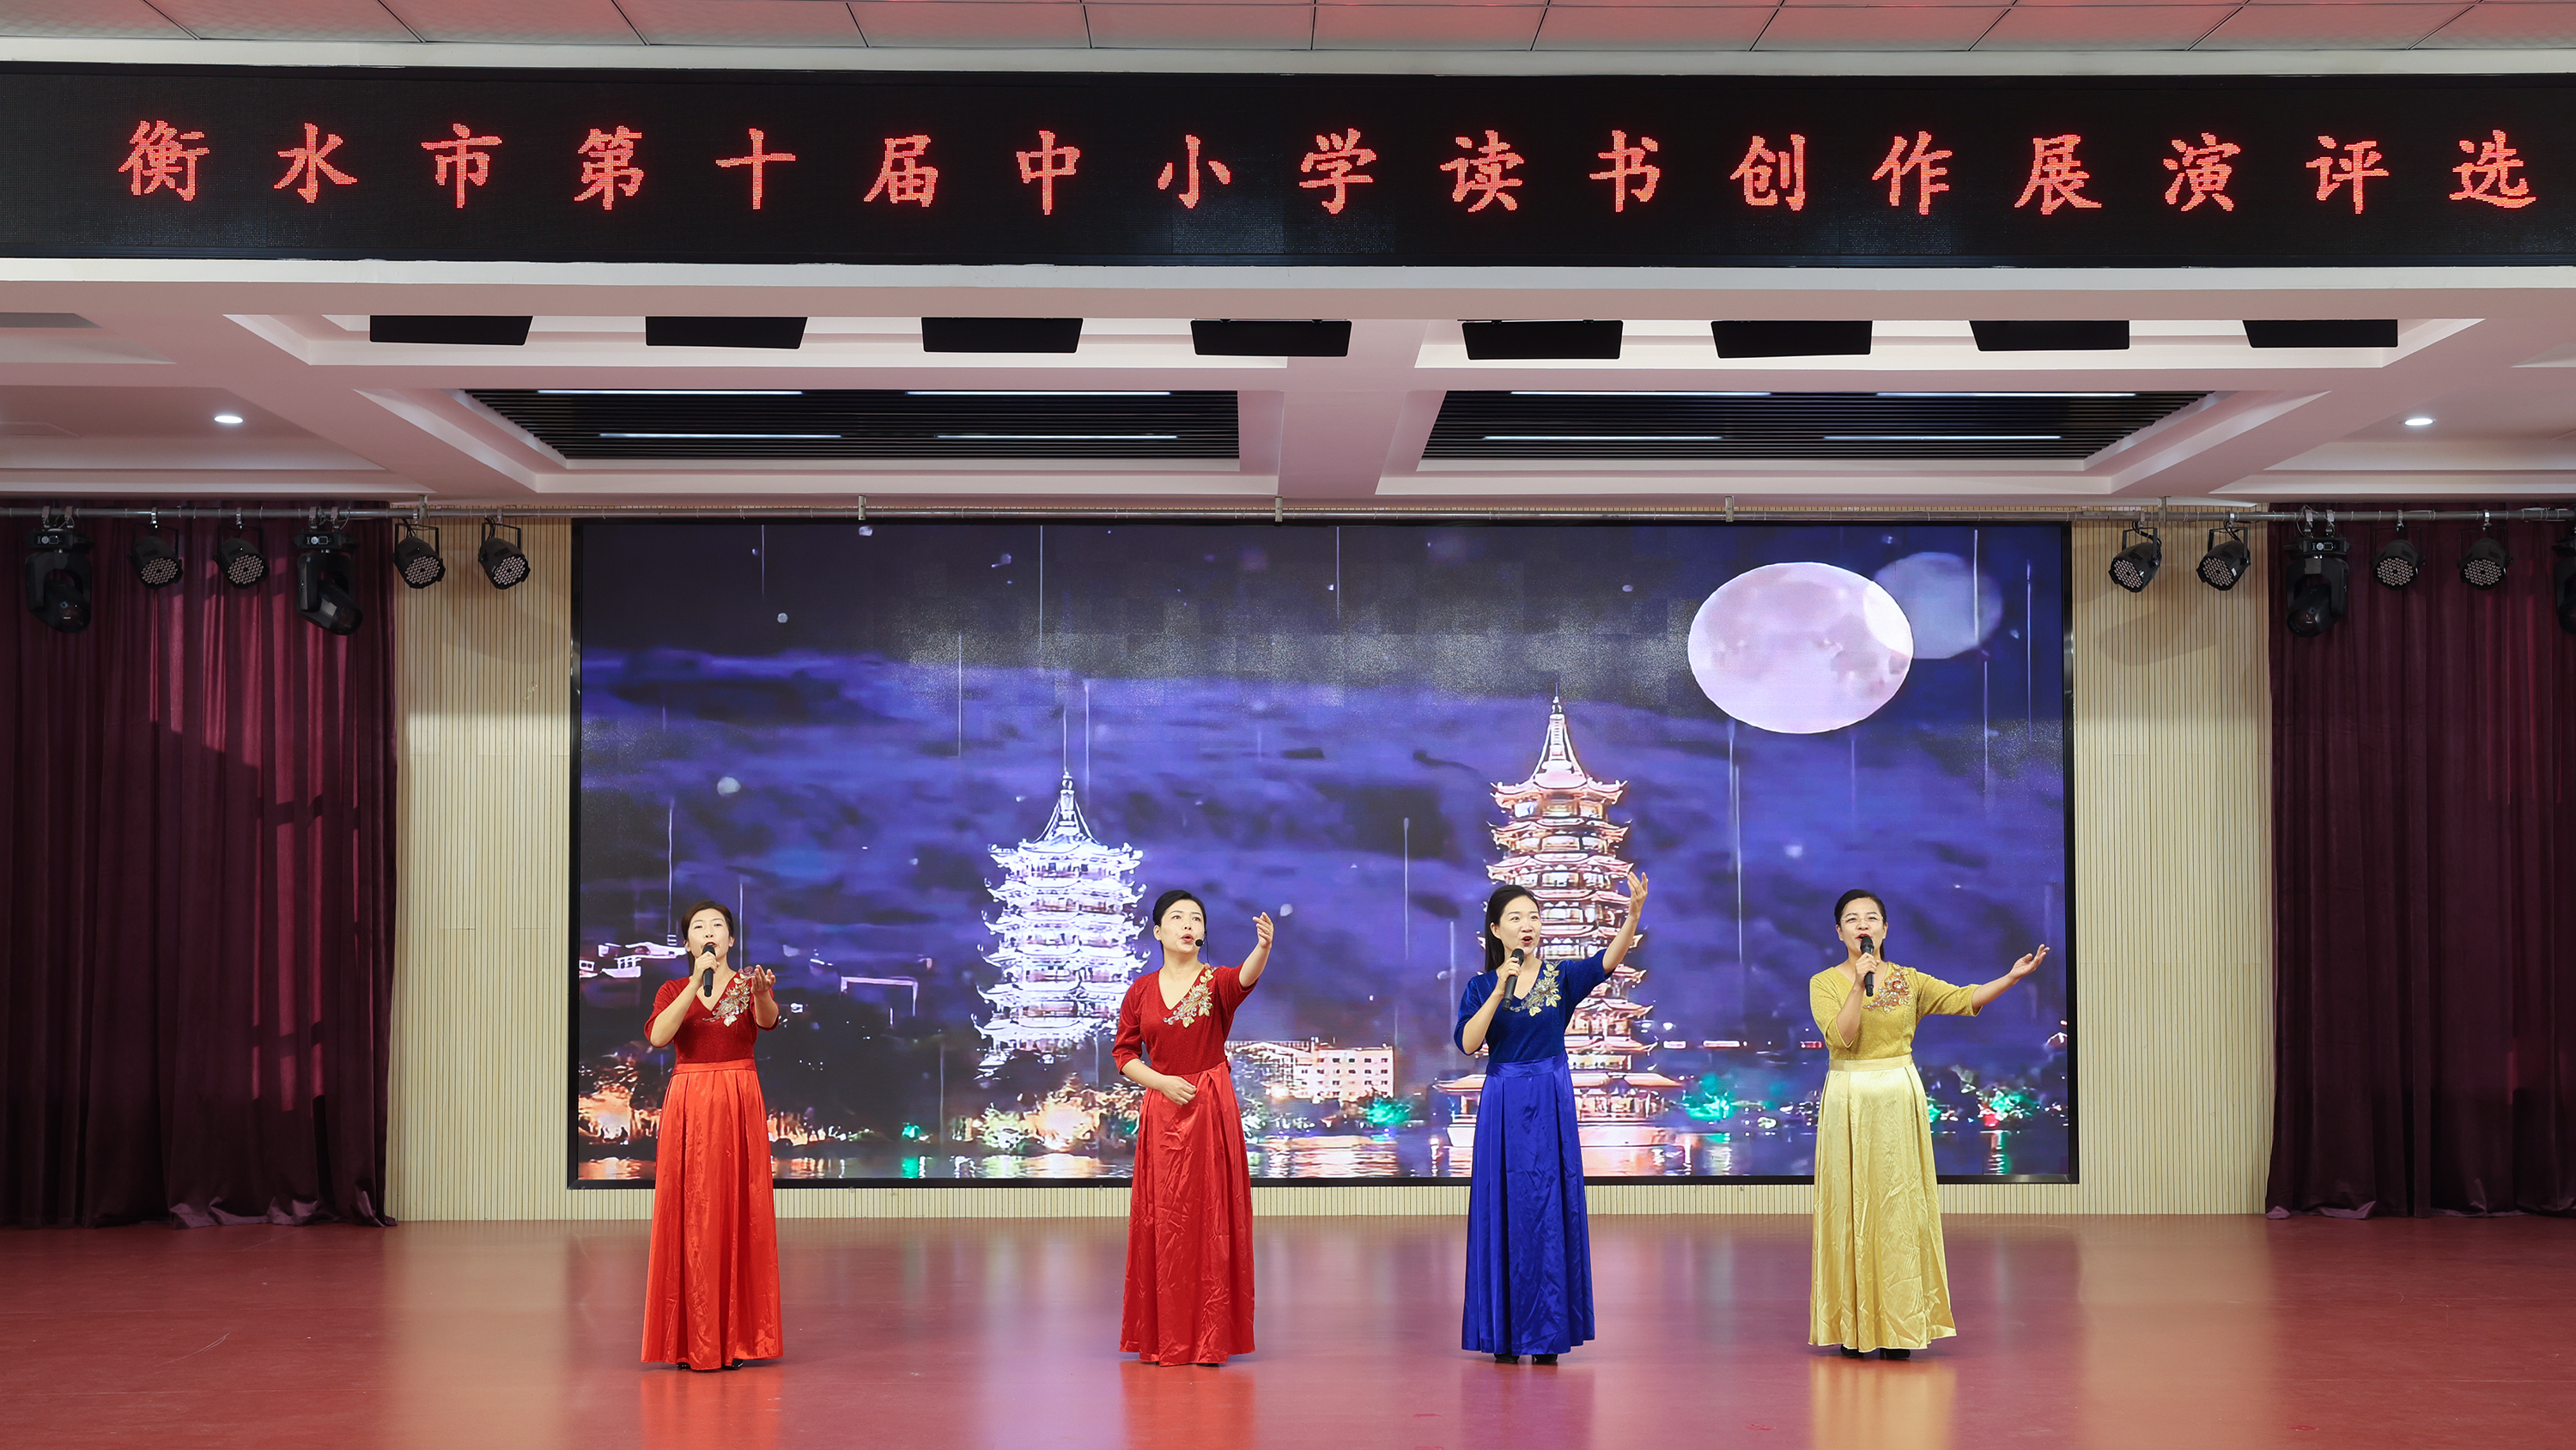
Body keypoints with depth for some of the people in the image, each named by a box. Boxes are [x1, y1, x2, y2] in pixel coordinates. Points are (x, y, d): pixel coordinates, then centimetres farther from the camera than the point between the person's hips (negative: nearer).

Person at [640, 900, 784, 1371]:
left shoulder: (749, 986, 6)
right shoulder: (673, 991, 9)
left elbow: (768, 1020, -18)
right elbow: (657, 1035, -12)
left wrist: (762, 994, -42)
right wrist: (698, 982, -20)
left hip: (740, 1106, -1)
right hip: (688, 1106, 1)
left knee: (739, 1215, -2)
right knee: (690, 1216, -2)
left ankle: (737, 1336, 5)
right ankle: (691, 1339, 4)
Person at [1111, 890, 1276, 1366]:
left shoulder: (1215, 982, -2)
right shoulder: (1141, 990, 5)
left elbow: (1245, 976, -26)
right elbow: (1124, 1053, 9)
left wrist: (1264, 946, -48)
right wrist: (1161, 1081, -9)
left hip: (1212, 1112, -2)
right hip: (1162, 1112, 2)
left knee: (1211, 1219, -1)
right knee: (1163, 1222, 4)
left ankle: (1209, 1336, 6)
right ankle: (1164, 1338, 13)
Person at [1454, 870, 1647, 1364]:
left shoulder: (1561, 977, 3)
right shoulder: (1482, 985, 4)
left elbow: (1608, 960, -16)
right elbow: (1468, 1044, -10)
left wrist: (1633, 913, -32)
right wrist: (1500, 990, -14)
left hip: (1551, 1102, 0)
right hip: (1503, 1105, 0)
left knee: (1551, 1211, -1)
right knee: (1504, 1210, 1)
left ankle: (1547, 1332, 6)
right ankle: (1504, 1333, 9)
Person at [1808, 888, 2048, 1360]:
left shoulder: (1909, 981, 7)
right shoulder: (1824, 984, 1)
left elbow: (1965, 999, -1)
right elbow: (1840, 1036, -13)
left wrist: (2012, 977, -12)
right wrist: (1860, 985, -18)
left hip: (1899, 1099, 1)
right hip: (1848, 1102, -1)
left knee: (1899, 1205, 0)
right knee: (1851, 1205, 0)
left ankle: (1898, 1324, 5)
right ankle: (1853, 1326, 6)